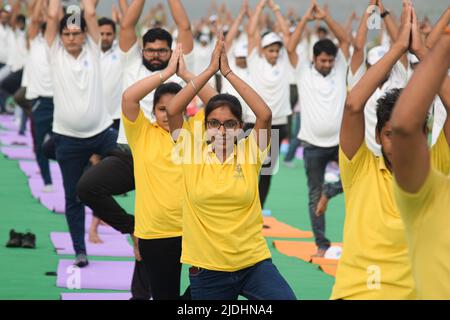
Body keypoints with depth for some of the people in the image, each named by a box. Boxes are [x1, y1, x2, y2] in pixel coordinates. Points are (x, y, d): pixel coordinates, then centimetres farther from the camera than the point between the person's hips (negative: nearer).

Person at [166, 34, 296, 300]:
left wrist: (228, 72, -11)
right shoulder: (193, 151, 0)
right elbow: (172, 110, -12)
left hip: (254, 263, 0)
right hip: (207, 270, 0)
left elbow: (265, 114, -15)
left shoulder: (249, 153, -1)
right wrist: (211, 70, -11)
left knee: (286, 298, -19)